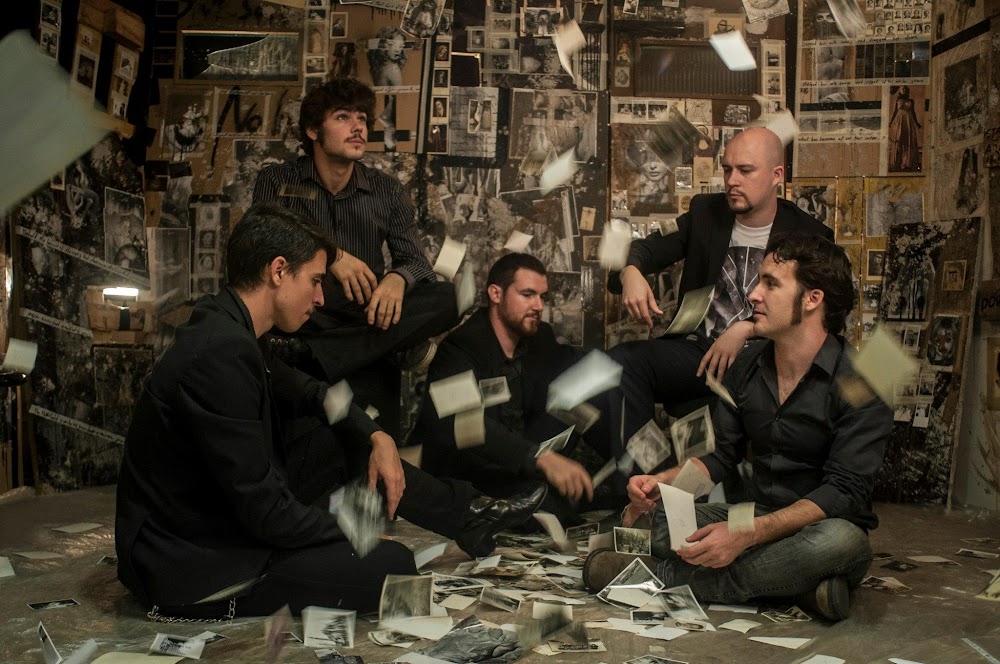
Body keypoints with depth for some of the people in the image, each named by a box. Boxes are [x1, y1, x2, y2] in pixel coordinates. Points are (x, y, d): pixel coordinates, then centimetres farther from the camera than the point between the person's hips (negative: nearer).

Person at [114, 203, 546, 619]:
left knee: (350, 440, 12)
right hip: (191, 567, -10)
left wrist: (377, 438, 2)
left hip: (225, 516, 10)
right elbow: (265, 511, -26)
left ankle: (464, 513, 21)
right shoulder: (221, 355, -28)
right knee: (392, 564, -14)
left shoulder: (225, 331, 1)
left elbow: (311, 395, 18)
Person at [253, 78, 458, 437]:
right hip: (304, 315, -3)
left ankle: (307, 352, -30)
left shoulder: (387, 191, 11)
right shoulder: (277, 181, 5)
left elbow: (415, 260, 5)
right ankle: (399, 344, -17)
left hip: (369, 316, 3)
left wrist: (397, 279, -21)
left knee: (448, 298, -26)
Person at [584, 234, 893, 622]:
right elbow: (722, 456, 9)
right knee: (643, 520, -14)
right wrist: (660, 483, -12)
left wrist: (747, 535, -33)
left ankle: (667, 578, -29)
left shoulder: (858, 385, -15)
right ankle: (795, 585, -19)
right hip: (755, 518, 5)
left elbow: (844, 491, -21)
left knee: (842, 540, -41)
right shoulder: (747, 367, 5)